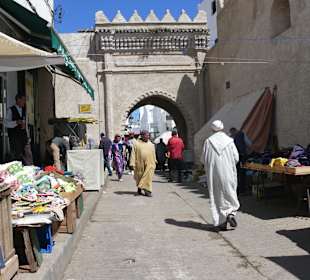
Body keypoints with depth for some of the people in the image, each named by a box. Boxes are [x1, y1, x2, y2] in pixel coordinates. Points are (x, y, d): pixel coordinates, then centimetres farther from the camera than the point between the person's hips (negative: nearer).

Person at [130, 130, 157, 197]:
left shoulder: (151, 144, 8)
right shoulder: (137, 144, -3)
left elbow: (153, 154, 15)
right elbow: (133, 154, -4)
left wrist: (154, 163, 15)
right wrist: (132, 163, -10)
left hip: (149, 164, 2)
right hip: (140, 163, -2)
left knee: (148, 177, -7)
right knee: (139, 177, 12)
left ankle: (147, 190, -4)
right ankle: (139, 188, 33)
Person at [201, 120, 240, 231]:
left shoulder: (208, 141, -4)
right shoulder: (229, 141, -3)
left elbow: (203, 159, -1)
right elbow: (236, 158, -1)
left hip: (214, 174, 0)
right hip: (228, 173, 0)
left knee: (216, 197, 7)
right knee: (230, 193, 14)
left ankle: (221, 222, 7)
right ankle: (231, 213, -8)